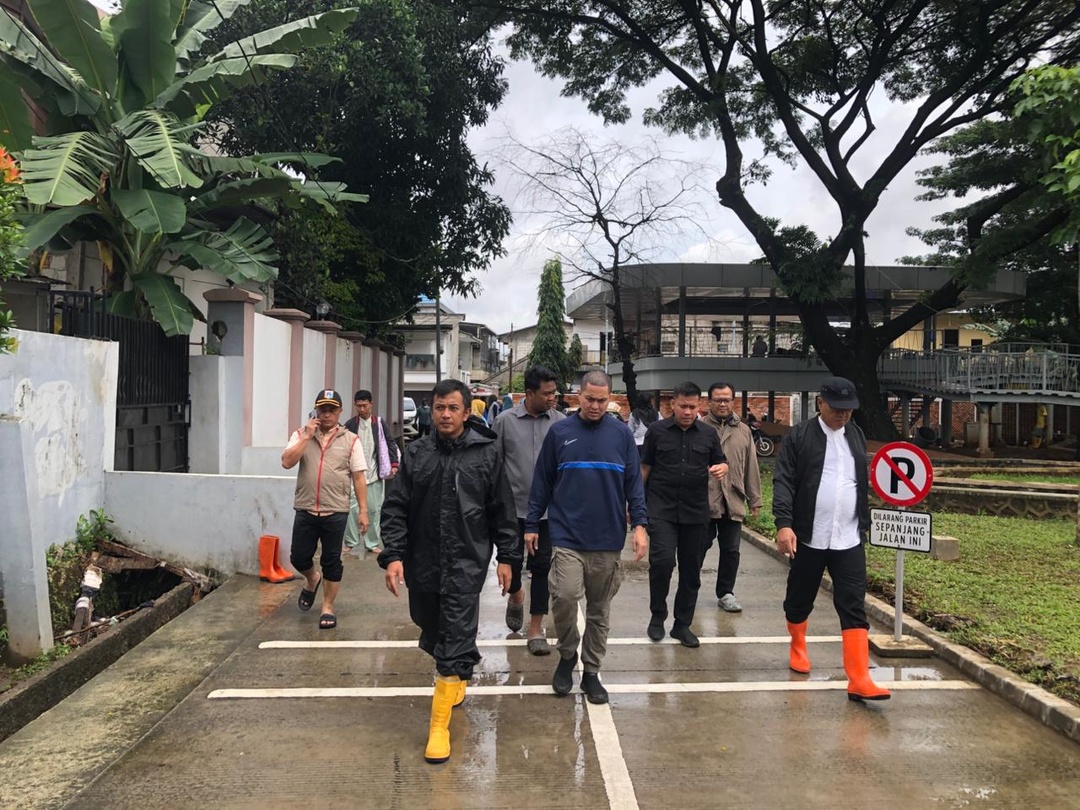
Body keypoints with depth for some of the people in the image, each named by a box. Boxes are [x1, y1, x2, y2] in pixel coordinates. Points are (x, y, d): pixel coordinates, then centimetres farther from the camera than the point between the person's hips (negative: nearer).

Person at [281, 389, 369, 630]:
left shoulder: (351, 440, 1)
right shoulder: (302, 435, 6)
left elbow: (358, 477, 0)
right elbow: (287, 462, -8)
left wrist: (363, 510, -4)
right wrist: (307, 436, -12)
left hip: (335, 511, -2)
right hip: (305, 510, 2)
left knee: (331, 562, 5)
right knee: (298, 557, 9)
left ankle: (328, 607, 20)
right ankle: (312, 579, 42)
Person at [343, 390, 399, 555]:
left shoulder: (379, 423, 3)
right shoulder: (350, 424, 2)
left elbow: (389, 443, 5)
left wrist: (393, 464, -4)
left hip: (374, 474, 1)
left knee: (374, 509, 6)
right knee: (352, 508, -5)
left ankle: (372, 543, 17)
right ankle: (350, 542, 8)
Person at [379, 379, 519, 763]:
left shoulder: (487, 453, -3)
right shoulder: (417, 453, 1)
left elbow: (502, 510, 2)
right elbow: (396, 508, 1)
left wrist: (506, 557, 2)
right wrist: (393, 555, -9)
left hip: (466, 563, -3)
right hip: (422, 562, 3)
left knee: (455, 642, -6)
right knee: (432, 631, 20)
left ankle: (439, 727, 3)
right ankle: (456, 679, 49)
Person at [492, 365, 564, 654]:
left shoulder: (560, 422, -2)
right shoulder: (505, 420, -3)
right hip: (513, 506, 0)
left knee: (541, 566, 4)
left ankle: (536, 630, 17)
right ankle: (516, 596, 45)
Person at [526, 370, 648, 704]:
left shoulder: (621, 434, 3)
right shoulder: (559, 432, 1)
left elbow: (633, 483, 5)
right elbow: (542, 482, 5)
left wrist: (639, 525, -4)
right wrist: (531, 524, 5)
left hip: (608, 540, 2)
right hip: (567, 536, -1)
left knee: (599, 610, 10)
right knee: (564, 597, -15)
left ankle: (591, 672, 26)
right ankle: (567, 655, 13)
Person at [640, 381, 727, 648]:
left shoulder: (708, 433, 7)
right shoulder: (657, 431, 2)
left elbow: (720, 463, 15)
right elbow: (645, 468, 7)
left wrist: (722, 468, -9)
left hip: (696, 512, 3)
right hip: (662, 510, -2)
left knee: (691, 570, 7)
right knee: (663, 560, -16)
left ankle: (682, 624, 22)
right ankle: (657, 615, 7)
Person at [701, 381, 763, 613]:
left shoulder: (743, 431, 10)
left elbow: (751, 469, 11)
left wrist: (755, 500, 10)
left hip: (733, 502, 3)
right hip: (703, 501, -3)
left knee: (731, 550, 10)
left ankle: (725, 593, 24)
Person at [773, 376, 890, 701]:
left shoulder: (857, 436, 11)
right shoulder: (799, 436, -5)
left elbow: (863, 483, 20)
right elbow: (783, 481, -11)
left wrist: (864, 524, 21)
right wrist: (784, 524, -21)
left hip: (849, 539, 3)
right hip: (809, 537, -3)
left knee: (854, 608, -3)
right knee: (799, 599, 14)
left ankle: (859, 680, -3)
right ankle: (798, 646, 41)